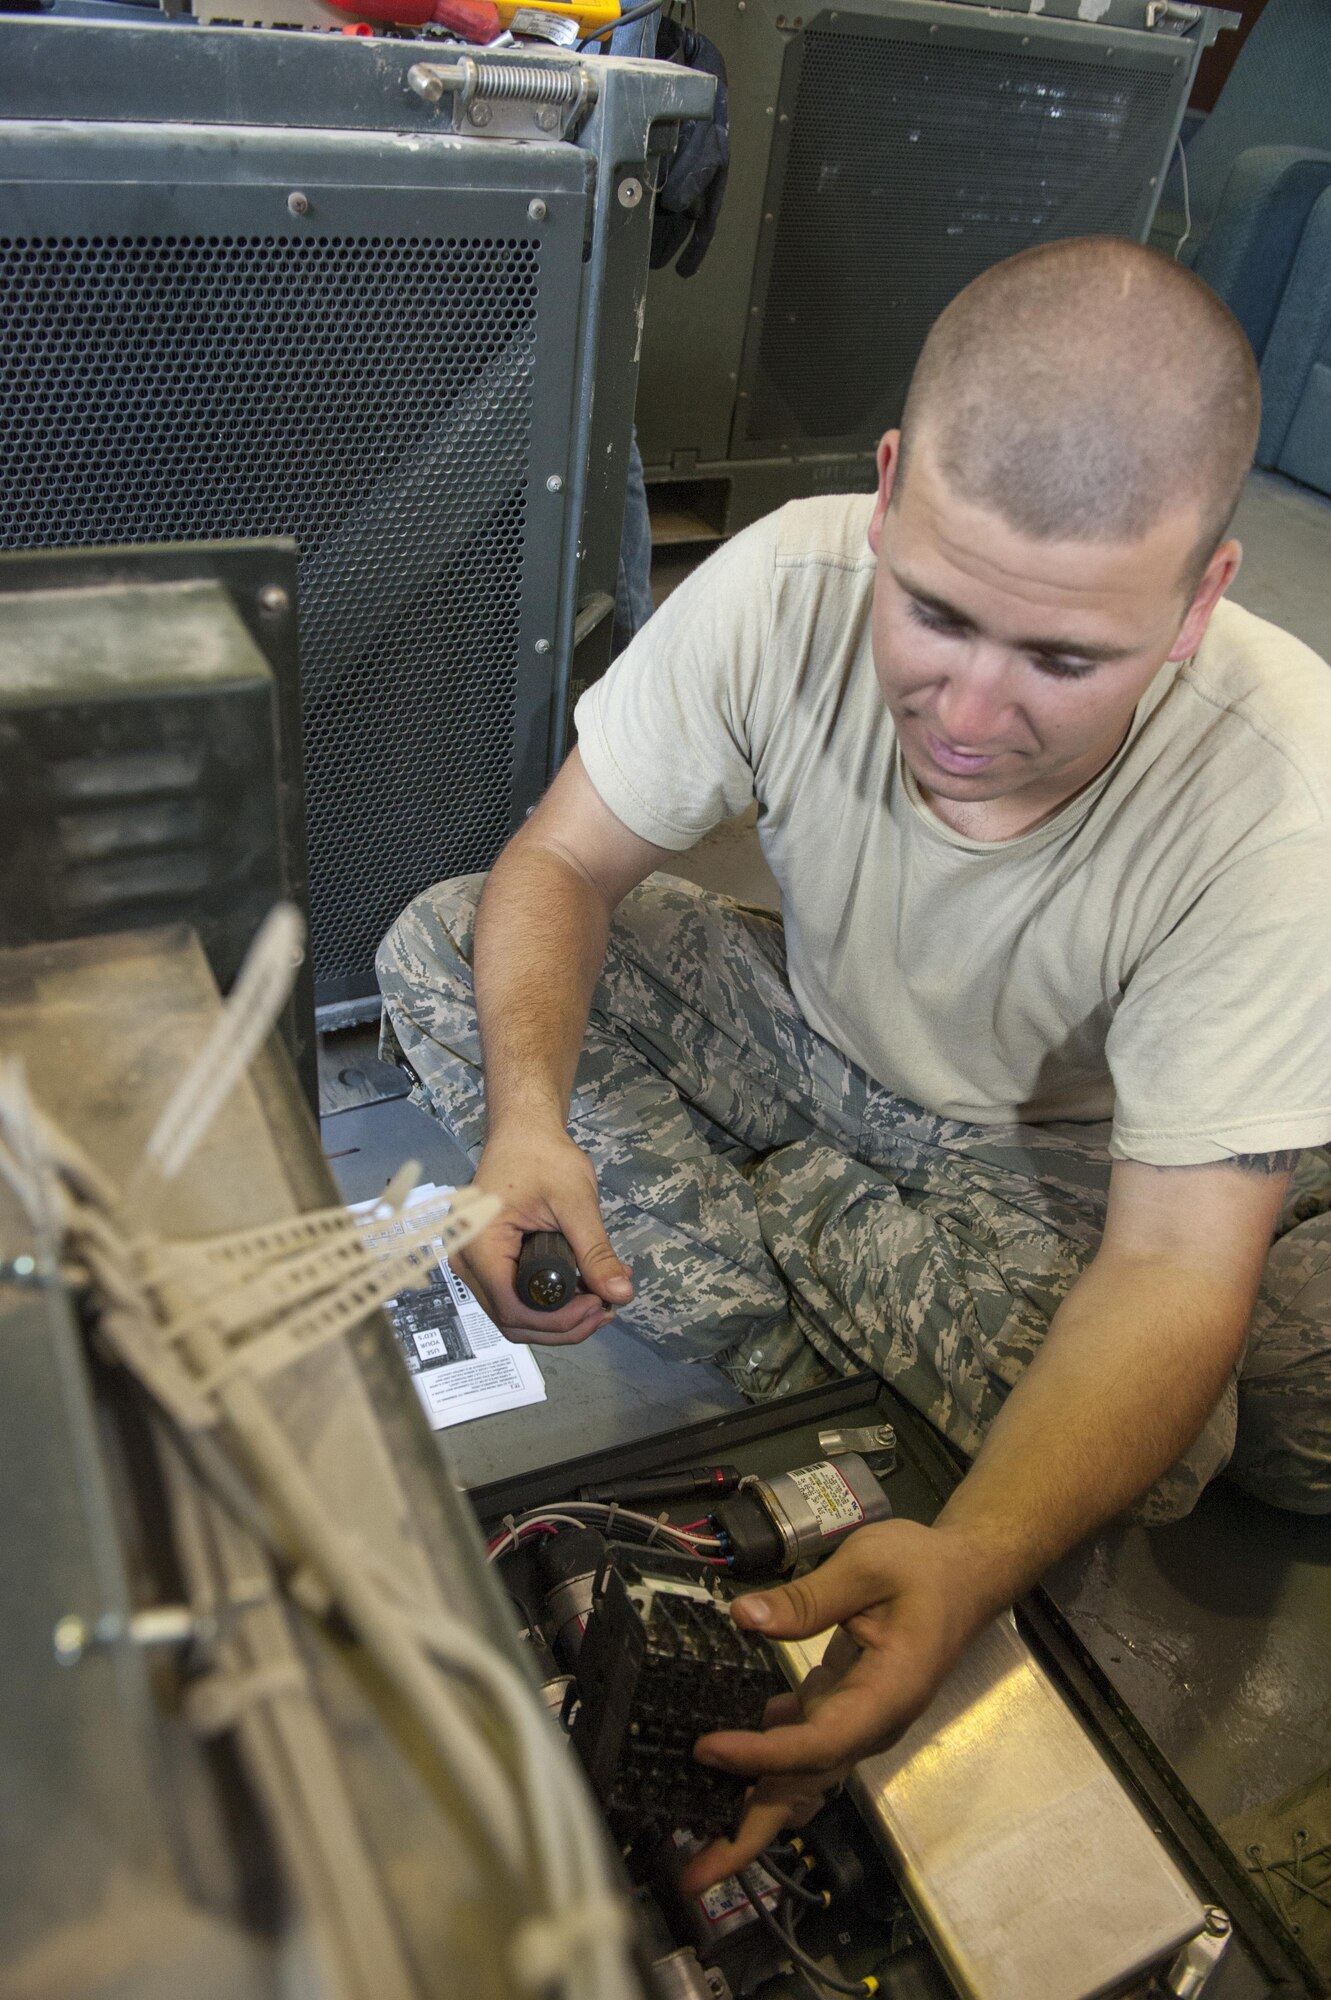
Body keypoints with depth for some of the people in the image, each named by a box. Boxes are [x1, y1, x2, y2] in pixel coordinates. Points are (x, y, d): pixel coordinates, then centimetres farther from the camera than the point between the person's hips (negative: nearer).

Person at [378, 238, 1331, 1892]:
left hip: (1054, 1155, -2)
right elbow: (562, 861, -17)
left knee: (1161, 1440, -31)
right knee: (435, 955, -14)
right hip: (816, 1035, 3)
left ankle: (769, 1211, -4)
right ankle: (803, 1359, -15)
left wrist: (969, 1563, -50)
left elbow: (1175, 1268, -33)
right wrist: (528, 1115, -38)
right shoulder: (789, 583, -27)